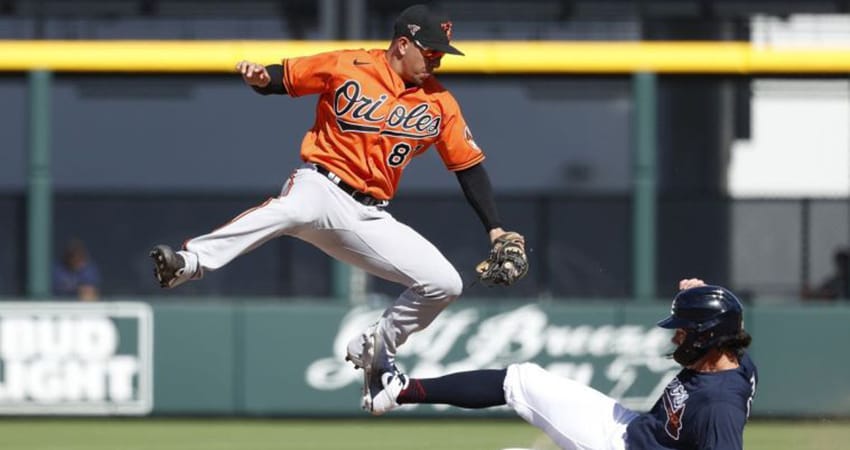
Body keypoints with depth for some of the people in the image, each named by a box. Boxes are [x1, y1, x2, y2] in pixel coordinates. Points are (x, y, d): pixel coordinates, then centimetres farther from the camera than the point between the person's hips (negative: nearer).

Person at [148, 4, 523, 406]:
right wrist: (261, 77, -20)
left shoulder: (440, 104, 8)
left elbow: (469, 166, 12)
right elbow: (284, 79, 4)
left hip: (369, 219, 5)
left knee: (445, 283, -6)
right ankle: (187, 263, -54)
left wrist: (495, 230, 6)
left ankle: (373, 349, 14)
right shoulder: (347, 67, -2)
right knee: (294, 209, -42)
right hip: (321, 187, -5)